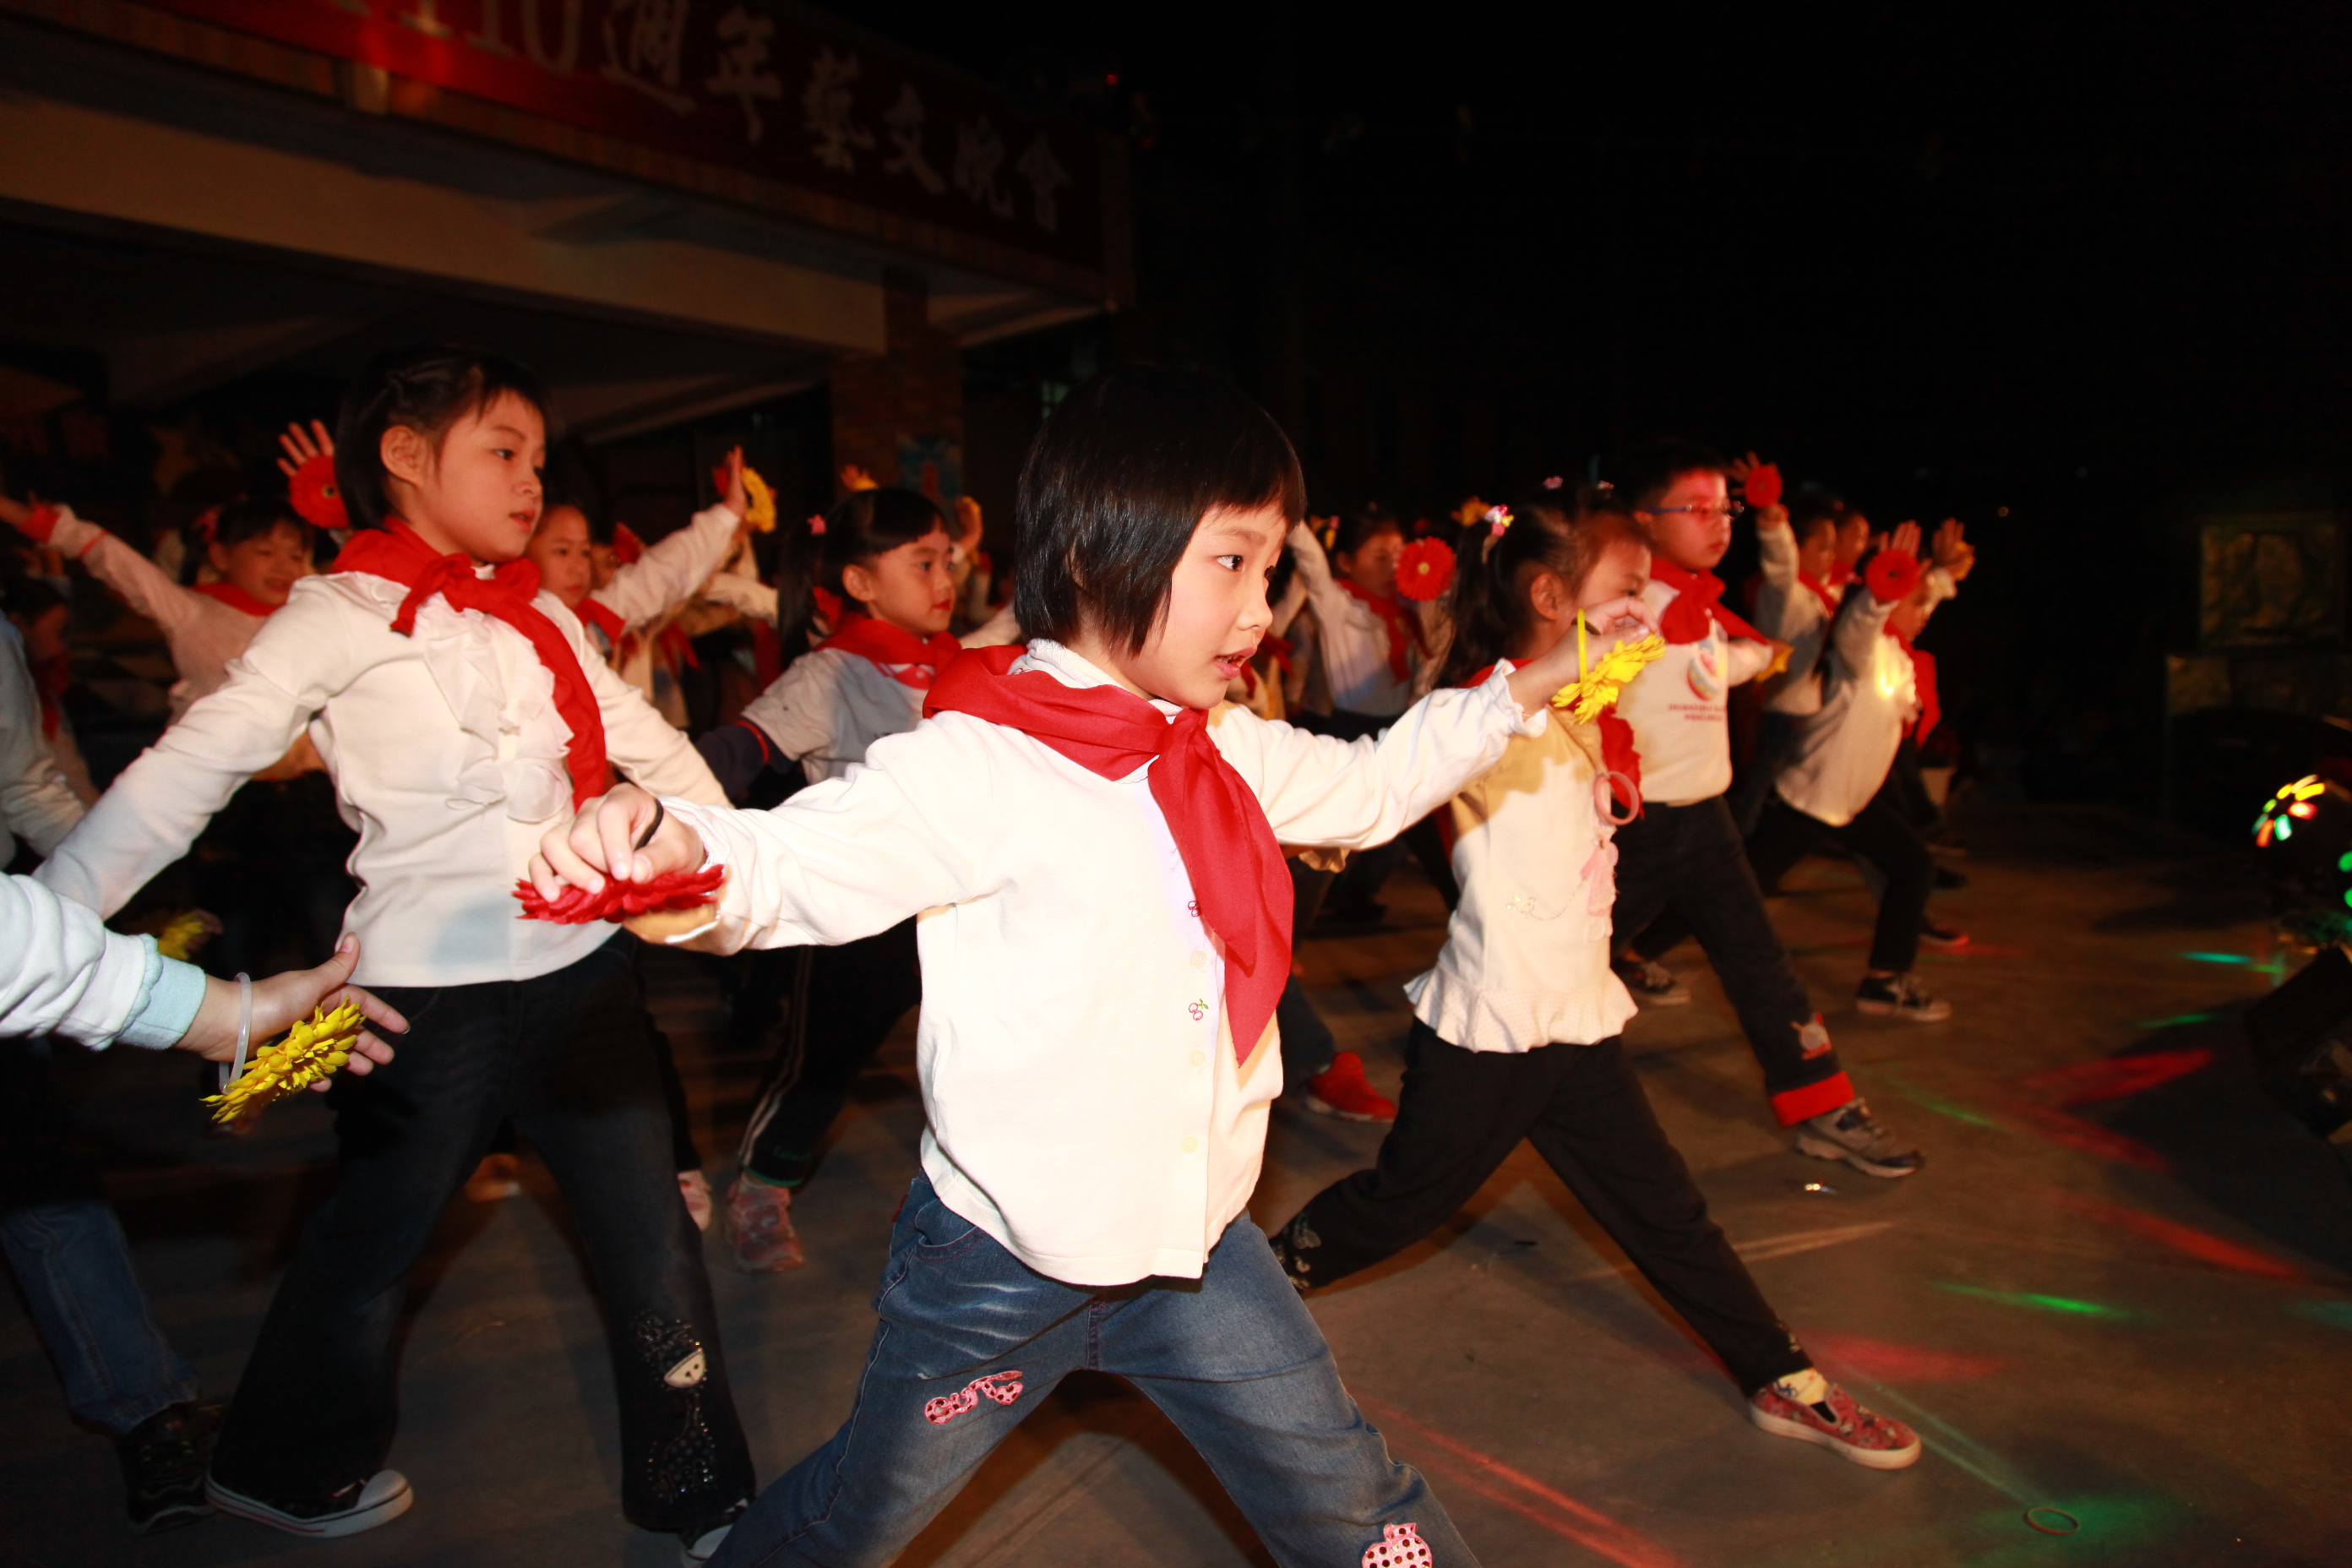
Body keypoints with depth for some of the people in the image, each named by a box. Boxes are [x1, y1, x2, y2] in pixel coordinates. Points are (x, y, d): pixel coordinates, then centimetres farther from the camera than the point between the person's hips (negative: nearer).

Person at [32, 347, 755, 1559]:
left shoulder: (542, 619, 11)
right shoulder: (342, 616, -6)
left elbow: (649, 745, 16)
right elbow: (188, 769, -11)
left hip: (580, 970, 5)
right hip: (427, 992, -5)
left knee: (651, 1241, 10)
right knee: (370, 1245, 16)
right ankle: (286, 1470, 45)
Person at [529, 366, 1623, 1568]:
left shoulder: (1231, 748, 2)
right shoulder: (979, 761, -23)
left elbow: (1369, 787, 17)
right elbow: (795, 862, -31)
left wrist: (1524, 689, 16)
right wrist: (674, 850, -52)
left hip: (1196, 1238, 5)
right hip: (1003, 1257, -5)